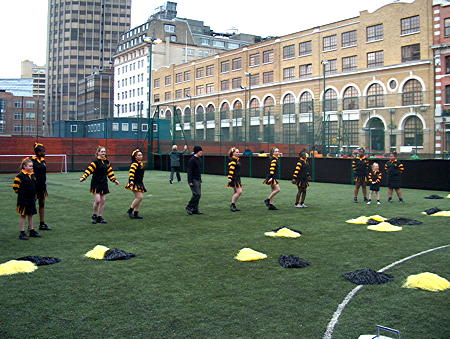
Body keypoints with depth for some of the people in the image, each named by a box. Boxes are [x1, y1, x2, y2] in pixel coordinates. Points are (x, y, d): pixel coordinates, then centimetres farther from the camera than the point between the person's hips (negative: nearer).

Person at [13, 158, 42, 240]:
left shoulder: (32, 175, 8)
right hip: (23, 199, -7)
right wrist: (21, 193, -8)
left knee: (31, 214, 14)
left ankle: (32, 231, 23)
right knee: (23, 215, 1)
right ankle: (22, 233, 7)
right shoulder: (20, 175, -13)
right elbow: (15, 186, -13)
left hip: (31, 198, 7)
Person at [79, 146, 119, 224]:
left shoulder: (106, 162, 8)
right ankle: (94, 215, 9)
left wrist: (114, 180, 19)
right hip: (96, 184, -6)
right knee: (97, 200, -12)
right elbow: (89, 170, -20)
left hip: (104, 184, 6)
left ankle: (99, 217, 15)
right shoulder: (95, 161, -11)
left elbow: (109, 172, 18)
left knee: (103, 201, 6)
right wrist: (83, 177, -32)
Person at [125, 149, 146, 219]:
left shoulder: (141, 163, 16)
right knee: (139, 197, -17)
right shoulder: (135, 164, -13)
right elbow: (131, 172, -24)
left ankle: (135, 214, 12)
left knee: (139, 198, 8)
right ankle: (130, 210, -4)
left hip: (140, 183, 9)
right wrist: (131, 180, -32)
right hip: (135, 184, -9)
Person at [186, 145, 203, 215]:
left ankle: (195, 210, 13)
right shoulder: (192, 160, -14)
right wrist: (190, 182, -21)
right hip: (193, 180, -9)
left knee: (198, 195, 7)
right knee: (197, 194, -13)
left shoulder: (198, 159, 14)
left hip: (198, 180, 9)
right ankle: (189, 207, 1)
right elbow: (189, 171, -17)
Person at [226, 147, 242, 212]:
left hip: (237, 178, 10)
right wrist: (229, 177, -27)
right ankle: (232, 205, -7)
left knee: (235, 192, 13)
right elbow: (231, 169, -22)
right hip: (234, 179, -10)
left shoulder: (236, 160, 17)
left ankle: (233, 206, 19)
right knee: (239, 192, -14)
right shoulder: (232, 160, -14)